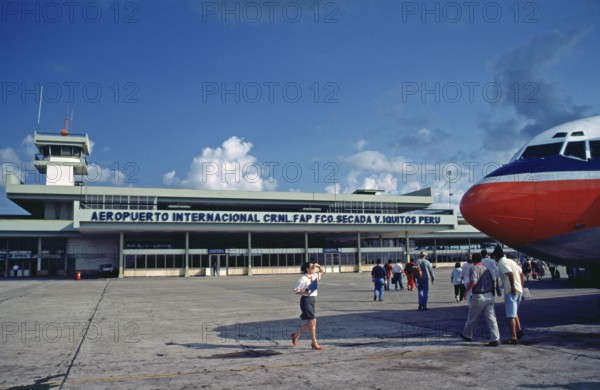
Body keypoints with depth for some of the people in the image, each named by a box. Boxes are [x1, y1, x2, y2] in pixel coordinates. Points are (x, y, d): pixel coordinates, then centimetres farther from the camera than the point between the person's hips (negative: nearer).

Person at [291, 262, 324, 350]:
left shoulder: (313, 276, 8)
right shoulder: (303, 279, -14)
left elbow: (321, 270, 26)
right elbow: (295, 291, -13)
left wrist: (318, 266, 6)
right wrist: (305, 292, -27)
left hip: (313, 299, 9)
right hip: (306, 300, -9)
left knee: (312, 322, 12)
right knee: (312, 322, -5)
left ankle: (296, 335, 28)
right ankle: (314, 343, 5)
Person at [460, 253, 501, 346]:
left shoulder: (473, 269, -11)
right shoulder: (487, 269, 12)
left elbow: (473, 282, -25)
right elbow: (492, 282, 16)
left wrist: (466, 290, -11)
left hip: (478, 297, -6)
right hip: (489, 296, 6)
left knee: (472, 318, 12)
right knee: (491, 319, 1)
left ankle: (467, 335, 28)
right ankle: (495, 339, -5)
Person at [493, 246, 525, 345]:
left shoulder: (501, 263, -10)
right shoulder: (511, 261, 16)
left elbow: (510, 274, -26)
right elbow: (522, 274, 17)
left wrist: (513, 287, -20)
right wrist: (521, 287, 17)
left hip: (511, 292, -9)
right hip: (519, 290, 9)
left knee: (510, 315, -4)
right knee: (514, 313, 24)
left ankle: (513, 338, -3)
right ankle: (519, 330, 17)